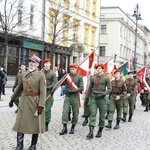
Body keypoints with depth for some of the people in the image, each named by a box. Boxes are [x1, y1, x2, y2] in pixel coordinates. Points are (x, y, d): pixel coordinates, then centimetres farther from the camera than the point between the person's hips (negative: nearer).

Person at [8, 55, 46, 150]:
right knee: (20, 123, 2)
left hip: (35, 102, -4)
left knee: (35, 124, 6)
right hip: (24, 101, 5)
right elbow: (19, 88, 20)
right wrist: (12, 99, 23)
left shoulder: (41, 75, -7)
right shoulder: (24, 74, 9)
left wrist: (41, 105, -20)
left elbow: (43, 92, -13)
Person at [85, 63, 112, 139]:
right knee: (92, 114, -8)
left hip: (101, 98, -2)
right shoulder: (93, 78, 9)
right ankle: (91, 132, -13)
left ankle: (100, 131, 22)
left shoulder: (106, 78, -1)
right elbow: (90, 88, 18)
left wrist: (103, 94, -15)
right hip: (93, 97, 2)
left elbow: (109, 89, -3)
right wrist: (87, 96, 16)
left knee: (102, 115, 6)